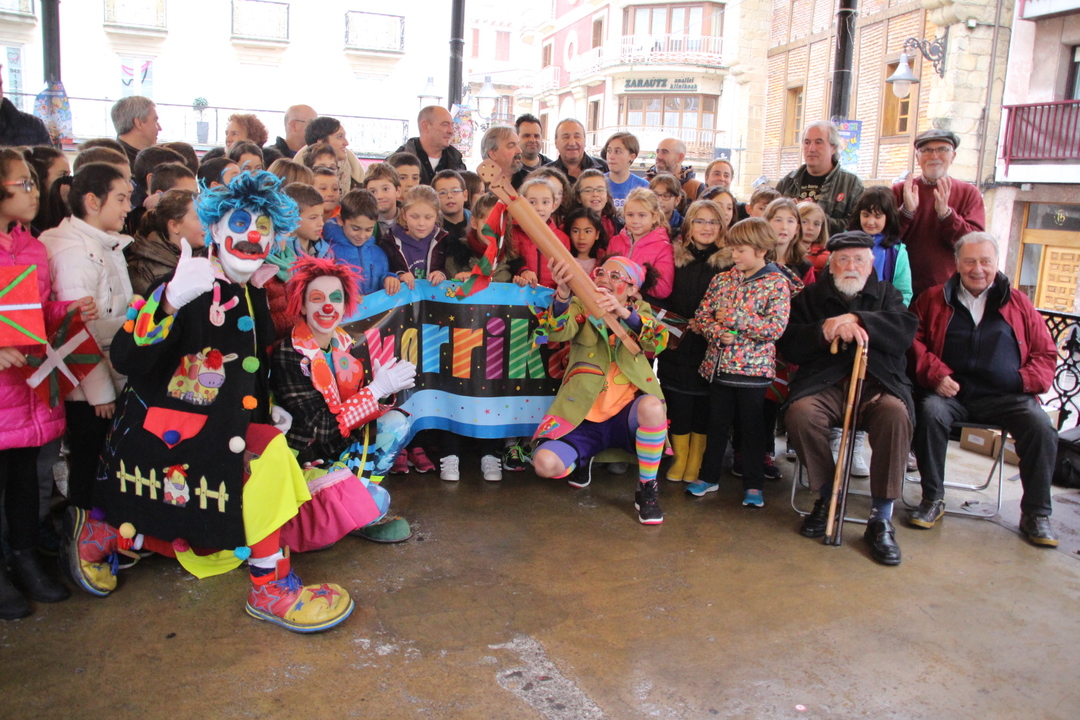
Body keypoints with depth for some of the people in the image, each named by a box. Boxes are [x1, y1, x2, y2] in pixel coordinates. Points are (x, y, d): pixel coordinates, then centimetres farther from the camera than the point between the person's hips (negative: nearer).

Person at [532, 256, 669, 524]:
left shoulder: (640, 309, 8)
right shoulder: (581, 306, 5)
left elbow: (658, 342, -14)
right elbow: (558, 332, -18)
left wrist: (624, 313, -33)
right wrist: (563, 292, -39)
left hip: (626, 415, 0)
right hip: (584, 419, 0)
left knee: (652, 406, -34)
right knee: (545, 463, -22)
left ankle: (647, 490, -12)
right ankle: (581, 459, 16)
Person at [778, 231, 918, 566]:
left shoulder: (886, 295, 21)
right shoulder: (810, 297, 19)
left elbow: (906, 330, -1)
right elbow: (788, 345, 6)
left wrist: (857, 320, -12)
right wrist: (824, 330, -10)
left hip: (876, 383, 0)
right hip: (825, 384, 0)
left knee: (895, 413, -33)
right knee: (799, 412, -32)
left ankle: (881, 519, -23)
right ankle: (827, 498, -9)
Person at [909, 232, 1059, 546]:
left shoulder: (1018, 303, 17)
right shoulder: (933, 299, 13)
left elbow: (1045, 352, 17)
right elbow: (914, 341, 6)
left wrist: (1028, 380, -4)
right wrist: (936, 374, -11)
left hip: (1006, 396, 1)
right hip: (951, 392, -1)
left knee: (1041, 426, -25)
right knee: (930, 413, -32)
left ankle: (1036, 514, -7)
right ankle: (932, 500, -16)